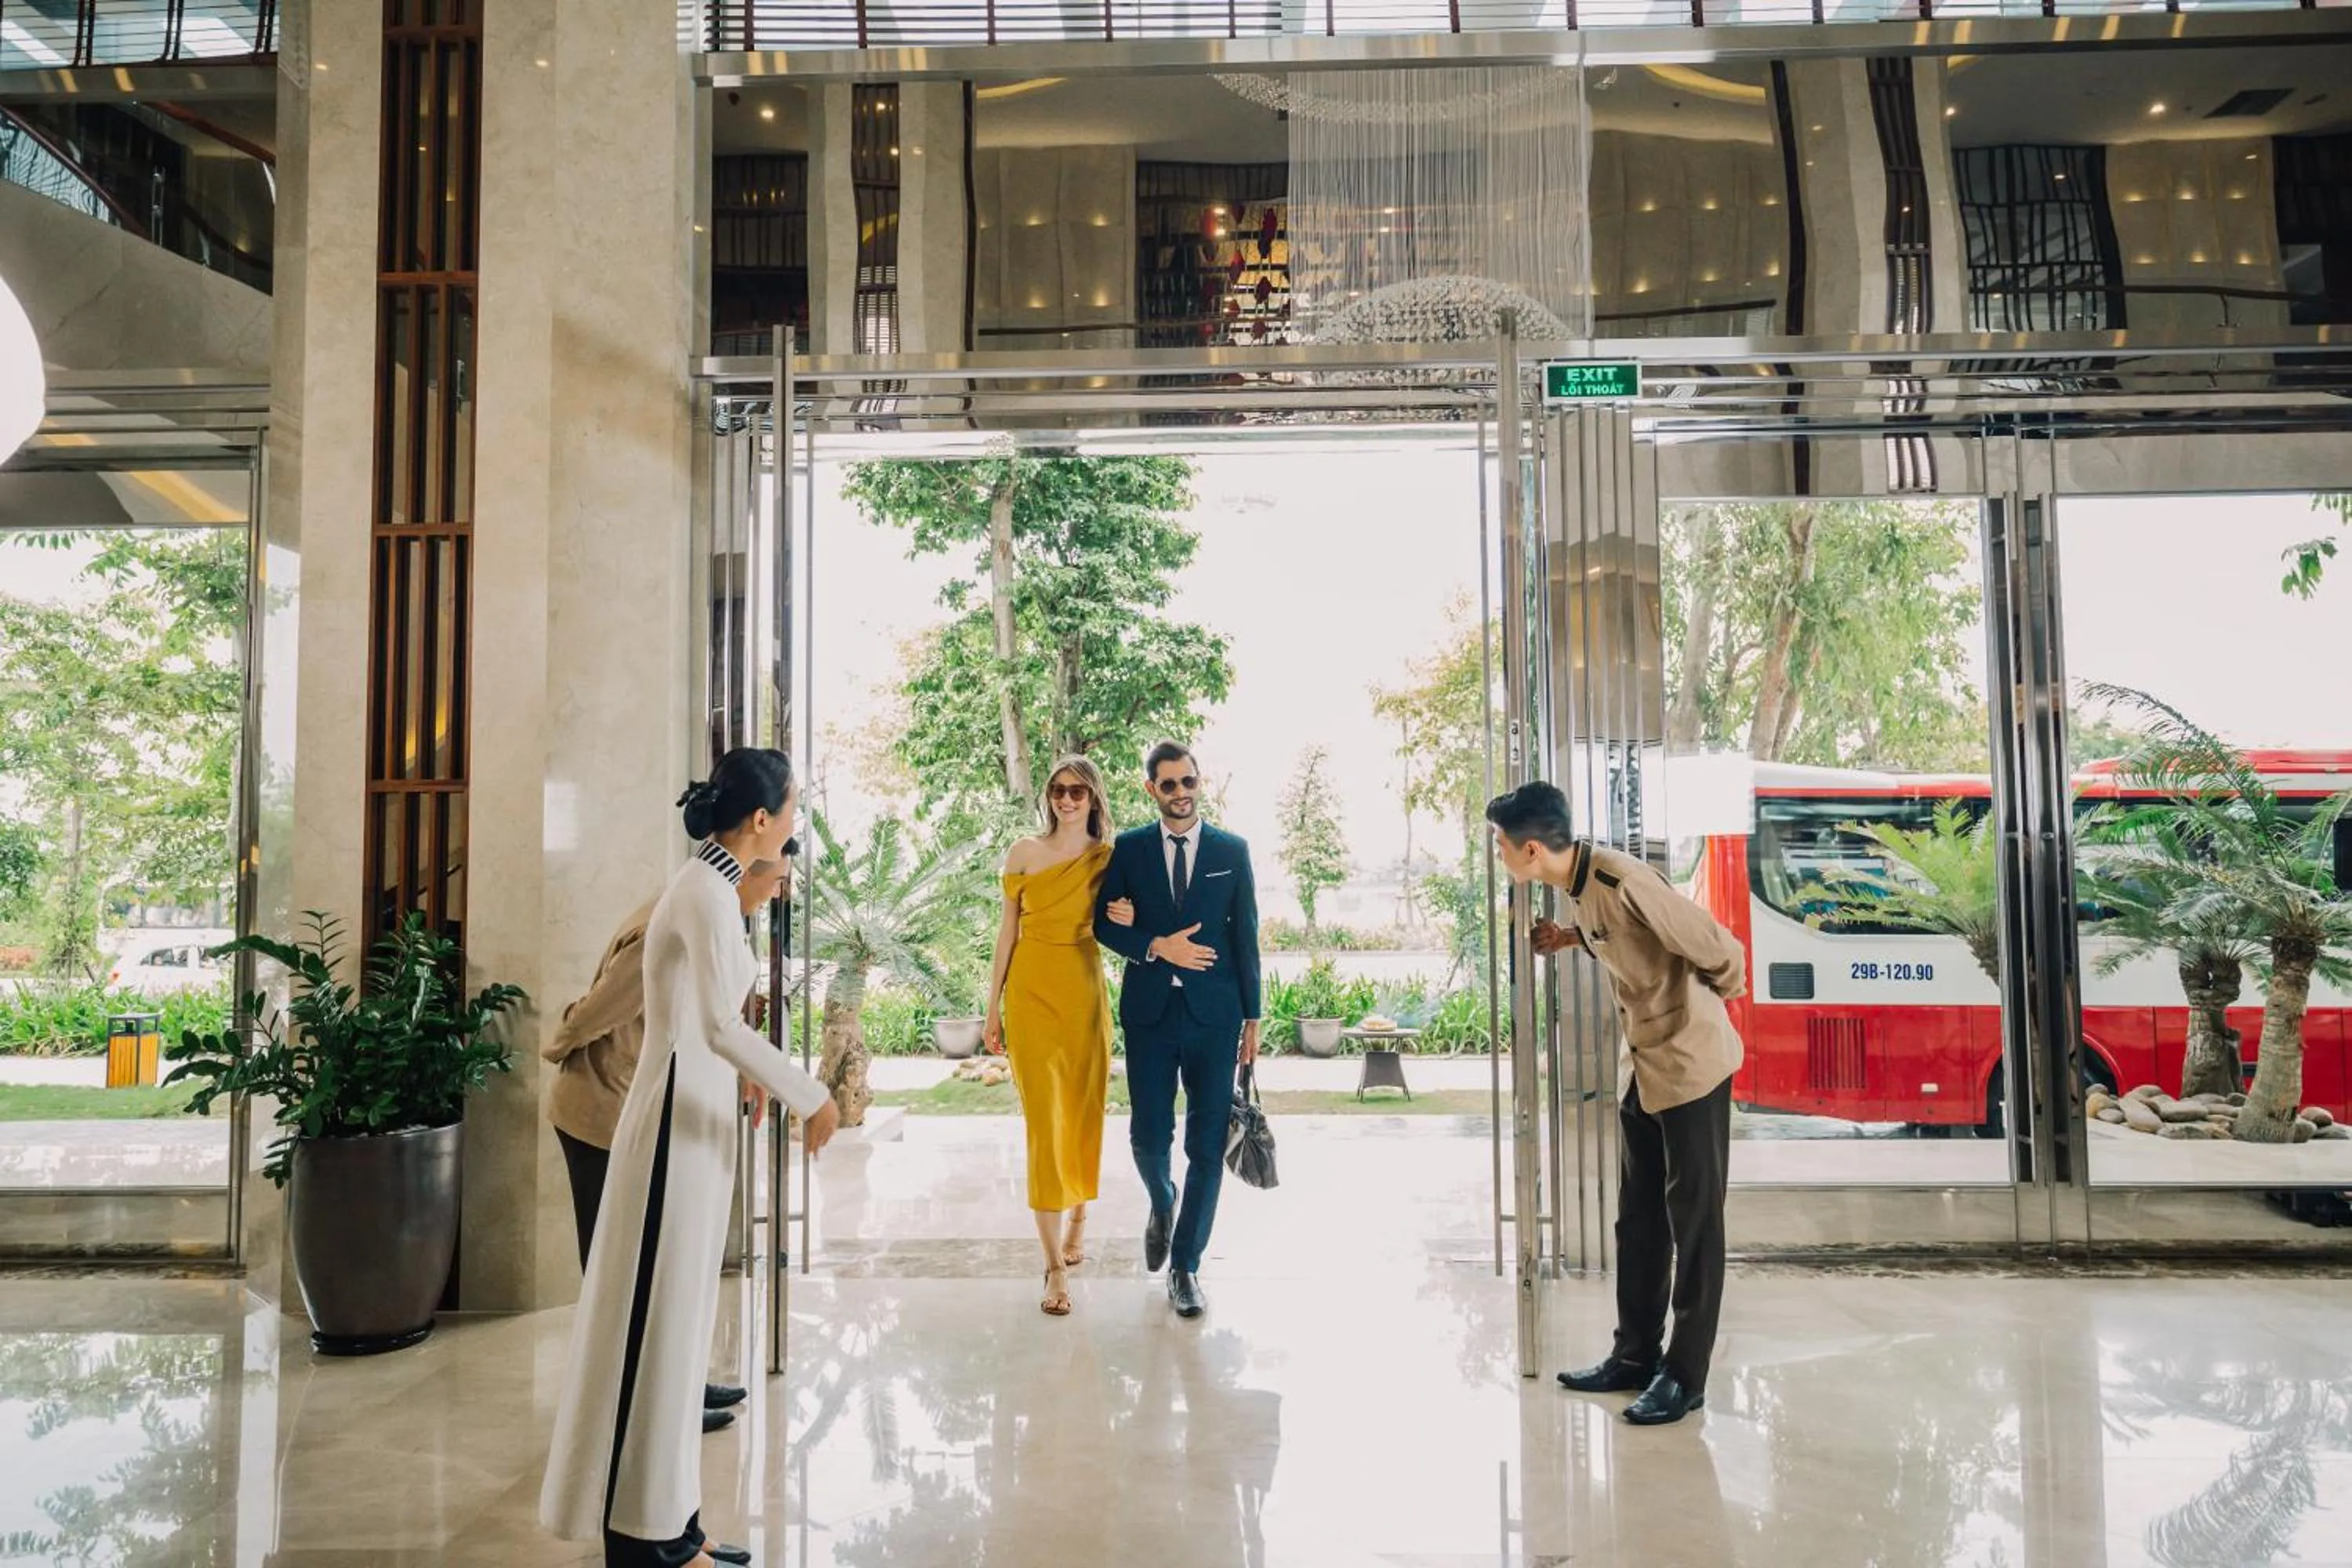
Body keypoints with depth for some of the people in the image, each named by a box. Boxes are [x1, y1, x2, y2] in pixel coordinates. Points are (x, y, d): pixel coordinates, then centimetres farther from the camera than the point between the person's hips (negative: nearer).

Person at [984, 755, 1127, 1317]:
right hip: (1032, 994, -1)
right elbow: (1008, 930, 6)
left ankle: (1078, 1217, 37)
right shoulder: (1025, 854, 3)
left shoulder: (1109, 858, 5)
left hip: (1084, 995, 1)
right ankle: (1055, 1263, -4)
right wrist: (993, 1008, 5)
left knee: (1083, 1114, 10)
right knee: (1044, 1120, -6)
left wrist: (1128, 921, -12)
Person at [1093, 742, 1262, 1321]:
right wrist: (1157, 947, -13)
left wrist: (1252, 1017, 4)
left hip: (1214, 1012, 0)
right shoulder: (1128, 849, 6)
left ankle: (1185, 1266, 14)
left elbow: (1246, 936, 6)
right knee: (1148, 1136, 2)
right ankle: (1162, 1205, 36)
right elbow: (1104, 923, 3)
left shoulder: (1232, 850, 5)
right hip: (1150, 1011, 0)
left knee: (1206, 1146, 1)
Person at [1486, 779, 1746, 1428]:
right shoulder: (1572, 883, 0)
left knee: (1694, 1221, 2)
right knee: (1637, 1219, 15)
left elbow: (1719, 949, -19)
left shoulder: (1624, 882, -27)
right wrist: (1571, 936, 1)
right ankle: (1636, 1355, 26)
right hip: (1640, 1065, 9)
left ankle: (1685, 1374, 12)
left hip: (1690, 1062, -9)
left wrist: (1710, 998, 0)